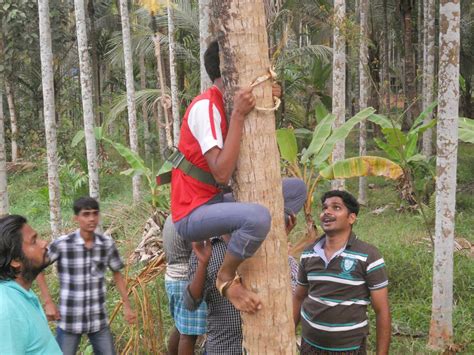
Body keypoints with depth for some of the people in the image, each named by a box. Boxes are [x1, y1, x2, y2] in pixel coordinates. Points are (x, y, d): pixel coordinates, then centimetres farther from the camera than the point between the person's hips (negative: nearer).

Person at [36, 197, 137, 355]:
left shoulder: (107, 243, -5)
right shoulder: (62, 244, -15)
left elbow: (117, 274, 9)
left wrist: (127, 306, 7)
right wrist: (48, 302, -7)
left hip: (99, 320, 3)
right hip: (69, 320, -3)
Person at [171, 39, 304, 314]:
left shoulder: (224, 105, 9)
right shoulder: (206, 107, -19)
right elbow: (222, 173, -28)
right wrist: (239, 114, -25)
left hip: (215, 202, 9)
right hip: (192, 213, -9)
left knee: (297, 187, 7)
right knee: (258, 217, -37)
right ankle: (227, 277, -10)